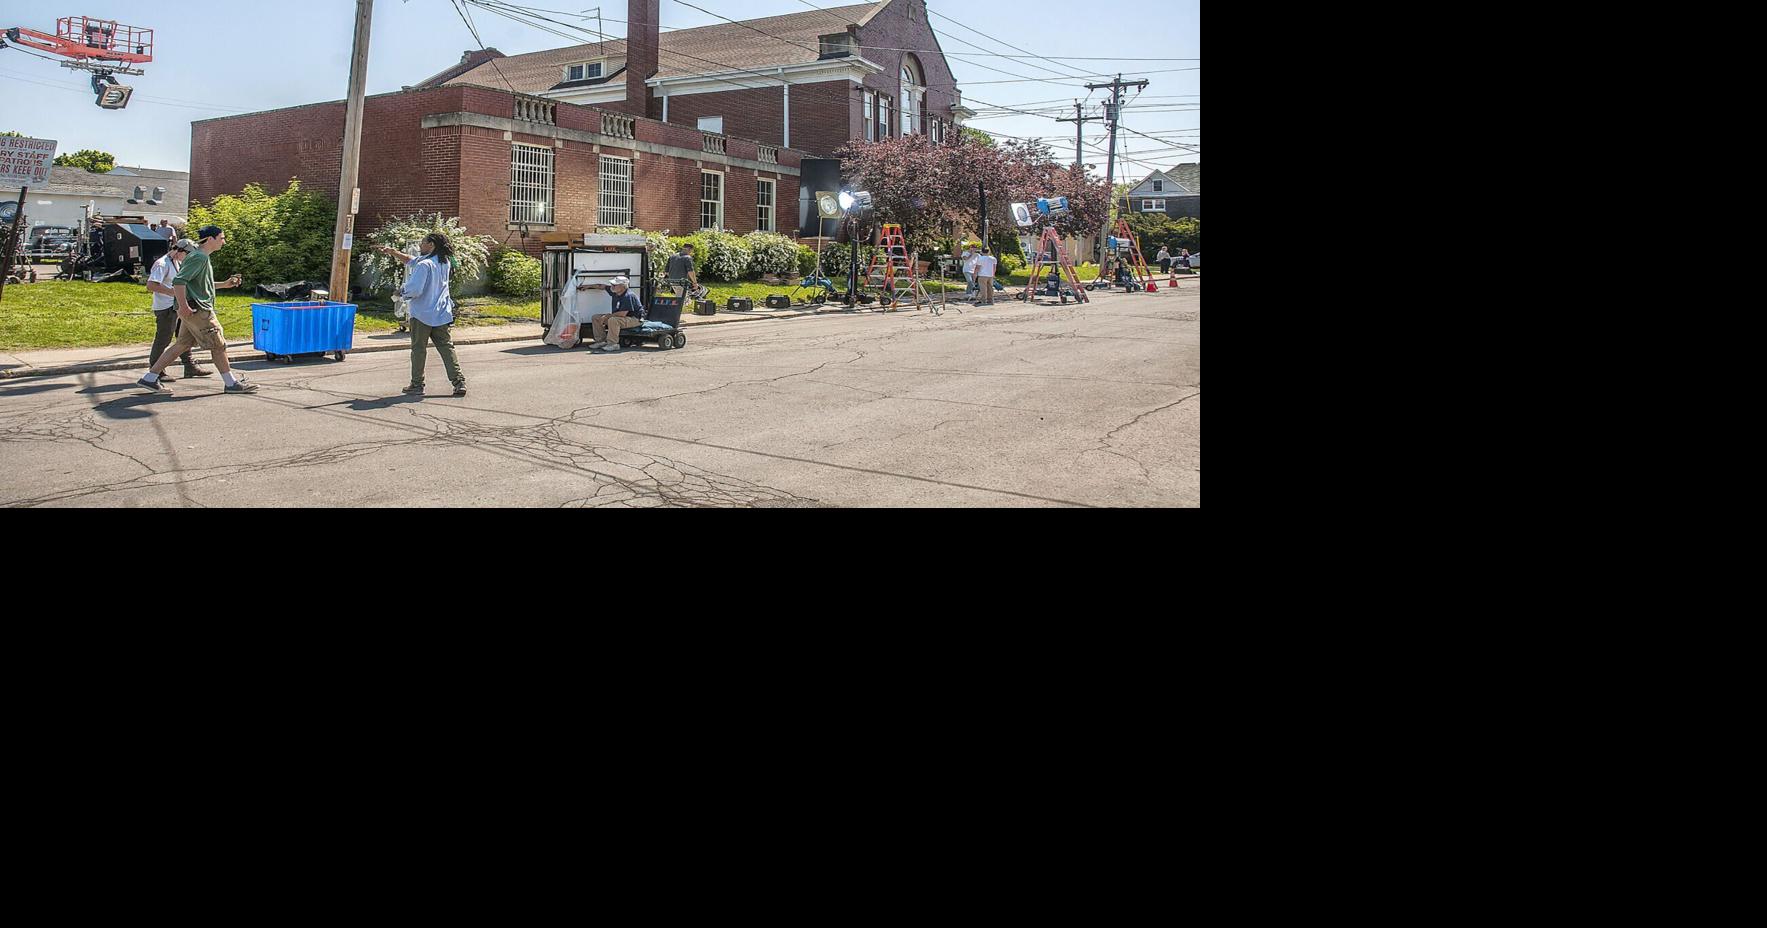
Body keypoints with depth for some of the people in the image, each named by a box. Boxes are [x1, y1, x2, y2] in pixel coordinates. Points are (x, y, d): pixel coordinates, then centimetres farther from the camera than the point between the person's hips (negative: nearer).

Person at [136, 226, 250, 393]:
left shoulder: (203, 257, 19)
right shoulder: (198, 257, -14)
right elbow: (179, 281, -23)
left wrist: (225, 284, 25)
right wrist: (183, 306, -26)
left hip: (198, 310, 10)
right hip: (197, 309, -10)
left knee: (181, 345, 11)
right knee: (218, 344, -4)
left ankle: (149, 378, 14)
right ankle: (232, 383, 2)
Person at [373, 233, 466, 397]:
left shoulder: (424, 265, -17)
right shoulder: (445, 262, 7)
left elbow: (414, 290, -23)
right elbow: (411, 261, 17)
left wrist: (402, 291, -2)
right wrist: (393, 252, 15)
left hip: (422, 315, -6)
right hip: (442, 315, 6)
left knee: (419, 349, 6)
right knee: (447, 348, 7)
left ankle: (417, 385, 12)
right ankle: (459, 382, -2)